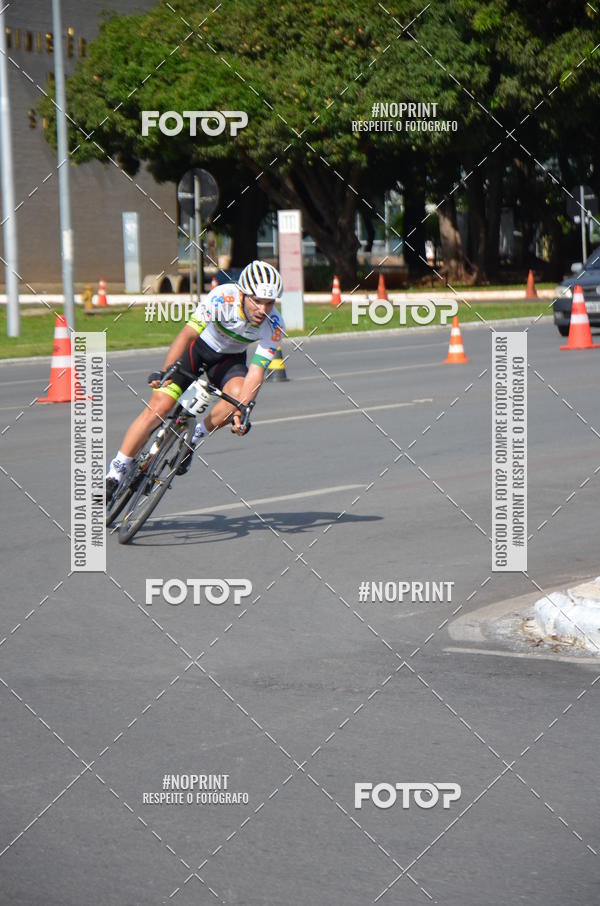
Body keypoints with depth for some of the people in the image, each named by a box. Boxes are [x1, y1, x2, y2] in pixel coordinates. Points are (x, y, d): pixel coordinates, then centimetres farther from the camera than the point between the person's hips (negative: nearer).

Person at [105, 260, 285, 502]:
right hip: (197, 347, -2)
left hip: (229, 358, 2)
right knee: (157, 408, -15)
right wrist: (164, 372, -47)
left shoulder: (274, 325, -24)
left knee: (238, 394, -31)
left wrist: (240, 410, -39)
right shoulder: (222, 297, -32)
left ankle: (195, 437, -4)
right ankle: (116, 472, -3)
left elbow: (256, 371, -26)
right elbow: (187, 334, -36)